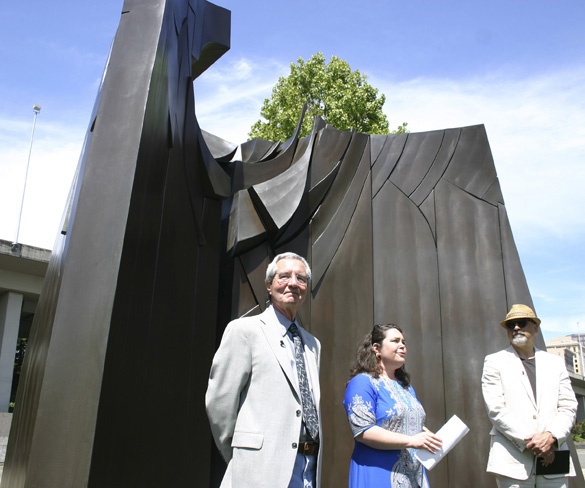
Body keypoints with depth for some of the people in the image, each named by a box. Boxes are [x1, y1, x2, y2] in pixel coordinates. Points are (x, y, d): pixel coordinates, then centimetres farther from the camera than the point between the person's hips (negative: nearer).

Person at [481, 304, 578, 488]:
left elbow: (568, 407, 7)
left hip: (553, 459, 3)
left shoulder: (555, 363, 15)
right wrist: (530, 442, -12)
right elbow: (496, 410, -5)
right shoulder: (494, 362, 4)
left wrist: (551, 437, -10)